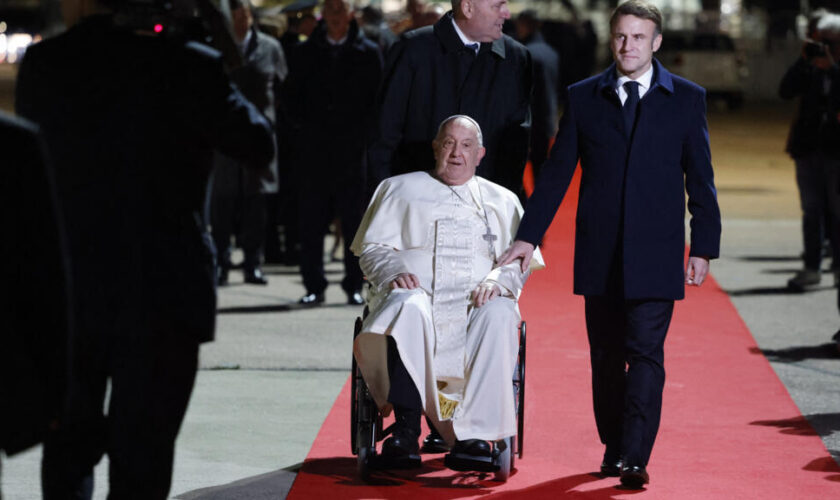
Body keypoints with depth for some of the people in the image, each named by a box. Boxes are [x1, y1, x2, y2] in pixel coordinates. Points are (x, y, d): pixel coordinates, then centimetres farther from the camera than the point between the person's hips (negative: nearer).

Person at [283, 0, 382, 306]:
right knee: (311, 221, 1)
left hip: (352, 146, -1)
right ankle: (314, 286, 7)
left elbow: (377, 98, 6)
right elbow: (292, 96, 13)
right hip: (313, 149, 1)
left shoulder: (367, 53, 6)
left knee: (354, 220, 1)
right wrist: (303, 126, 0)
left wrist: (361, 129, -5)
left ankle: (355, 286, 8)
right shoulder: (305, 53, 11)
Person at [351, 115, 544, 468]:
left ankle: (472, 433, -37)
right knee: (408, 307, -39)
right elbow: (372, 247, 13)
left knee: (500, 314, -35)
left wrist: (498, 280, -10)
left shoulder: (502, 201, 24)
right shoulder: (400, 190, 23)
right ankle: (406, 431, -43)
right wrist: (394, 272, -10)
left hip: (475, 304, 1)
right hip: (416, 291, -1)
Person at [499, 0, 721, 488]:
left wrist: (703, 247, 0)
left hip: (655, 255, -2)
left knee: (645, 353, -10)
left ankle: (635, 457, -13)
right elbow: (557, 173, 9)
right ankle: (613, 450, 18)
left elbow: (700, 179, 5)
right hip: (600, 255, 2)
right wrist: (529, 235, 4)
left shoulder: (686, 99, 4)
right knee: (606, 356, 7)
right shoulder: (584, 97, 7)